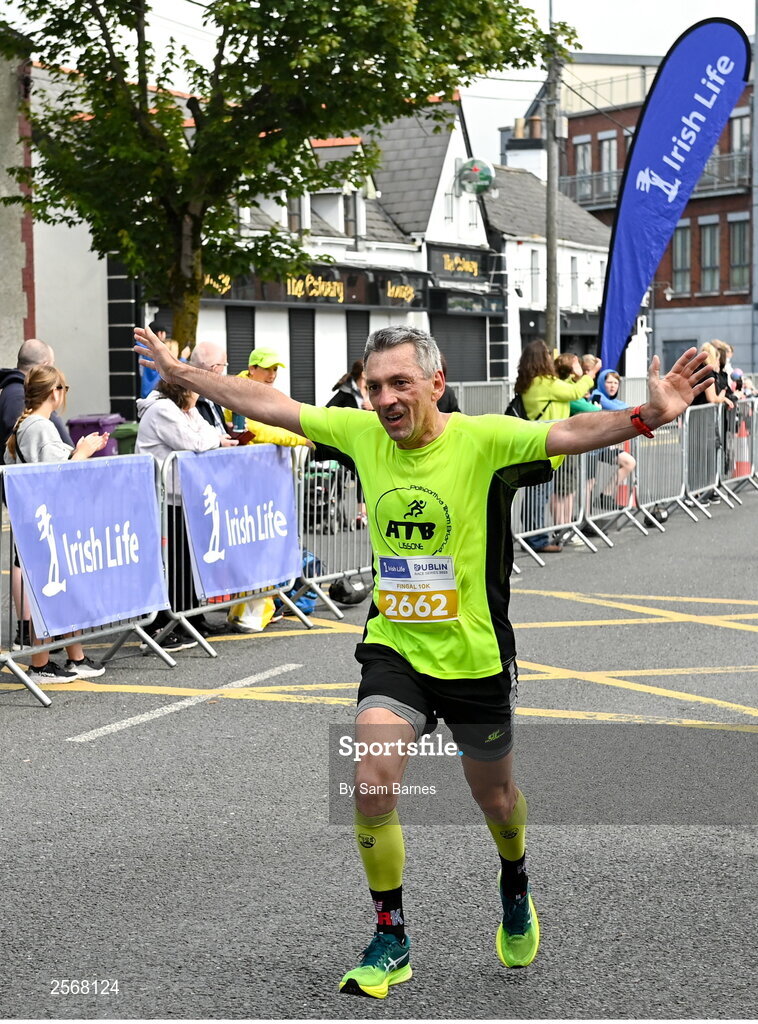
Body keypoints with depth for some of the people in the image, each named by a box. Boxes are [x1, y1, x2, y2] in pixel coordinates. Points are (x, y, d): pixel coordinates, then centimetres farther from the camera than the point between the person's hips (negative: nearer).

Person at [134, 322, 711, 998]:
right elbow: (267, 404, 4)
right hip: (394, 647, 2)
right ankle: (391, 938, 8)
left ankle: (515, 888, 50)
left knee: (494, 796, 16)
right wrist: (179, 372, 7)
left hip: (475, 657, -2)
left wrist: (651, 415, -49)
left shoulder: (483, 439, -17)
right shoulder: (362, 433, -5)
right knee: (371, 789, -13)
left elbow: (567, 434, -32)